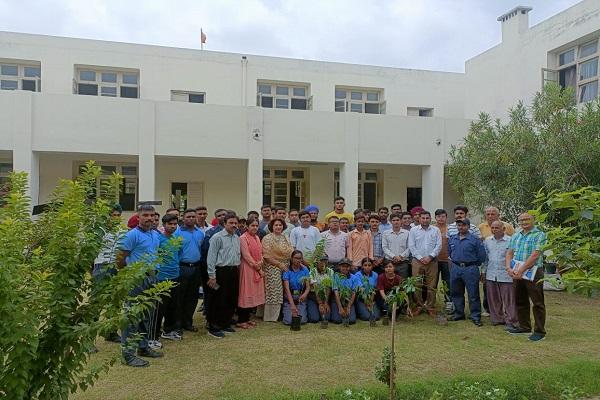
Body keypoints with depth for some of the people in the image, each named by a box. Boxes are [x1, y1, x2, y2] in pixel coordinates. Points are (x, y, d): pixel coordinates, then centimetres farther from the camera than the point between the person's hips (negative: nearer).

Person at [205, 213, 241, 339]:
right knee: (218, 301, -1)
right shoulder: (217, 237, -9)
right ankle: (213, 327, 10)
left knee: (232, 300, 13)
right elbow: (211, 258, -12)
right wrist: (212, 276, -15)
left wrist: (237, 269, 12)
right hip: (221, 271, -7)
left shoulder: (237, 238, 13)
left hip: (234, 272, 7)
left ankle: (226, 324, 28)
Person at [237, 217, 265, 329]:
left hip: (257, 270, 8)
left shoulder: (257, 238, 13)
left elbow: (260, 253, 13)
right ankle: (241, 321, 4)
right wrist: (257, 267, -12)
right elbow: (246, 255, -15)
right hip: (247, 269, -8)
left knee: (253, 294, 10)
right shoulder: (243, 238, -11)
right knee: (245, 294, -4)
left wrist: (260, 264, -6)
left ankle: (247, 318, 19)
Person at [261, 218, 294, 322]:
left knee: (281, 292, 7)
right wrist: (279, 264, -15)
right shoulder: (267, 238, -7)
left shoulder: (285, 238, 14)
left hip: (285, 269, 6)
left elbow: (291, 252, 10)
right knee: (273, 292, -2)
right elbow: (266, 256, -13)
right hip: (272, 269, -6)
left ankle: (276, 315, 17)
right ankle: (270, 316, 8)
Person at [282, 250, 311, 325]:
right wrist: (292, 304, -31)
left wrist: (305, 294, -27)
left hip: (300, 298, 2)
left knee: (302, 320, -17)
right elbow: (287, 288, -19)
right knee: (288, 321, -17)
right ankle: (286, 311, 16)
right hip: (289, 298, -1)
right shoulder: (287, 270, -10)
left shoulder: (305, 270, -1)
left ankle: (303, 311, 16)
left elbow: (308, 287, -2)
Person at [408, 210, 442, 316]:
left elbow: (438, 245, 2)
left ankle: (430, 307, 11)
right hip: (417, 261, 0)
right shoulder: (413, 230, 7)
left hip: (432, 261, 0)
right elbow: (411, 246, 2)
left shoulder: (436, 230, 8)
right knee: (417, 285, 0)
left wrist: (430, 256, -9)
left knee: (431, 286, 2)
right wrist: (420, 258, -7)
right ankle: (419, 306, 11)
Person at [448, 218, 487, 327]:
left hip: (470, 269, -5)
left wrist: (473, 264, 4)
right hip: (455, 269, 5)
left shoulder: (475, 239, -6)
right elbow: (449, 253, 23)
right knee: (456, 293, 12)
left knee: (473, 294, -1)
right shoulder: (452, 239, 9)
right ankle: (458, 314, 24)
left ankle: (475, 316, 7)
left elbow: (481, 256, -4)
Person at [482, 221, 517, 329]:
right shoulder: (487, 241, 9)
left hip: (506, 275, -5)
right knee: (494, 300, 12)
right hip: (491, 275, 5)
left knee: (509, 300, 1)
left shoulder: (510, 241, -7)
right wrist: (483, 271, 15)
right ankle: (497, 319, 25)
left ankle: (511, 321, 11)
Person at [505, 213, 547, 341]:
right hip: (517, 273, 7)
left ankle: (540, 331, 7)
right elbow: (509, 253, 12)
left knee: (537, 303, 0)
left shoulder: (539, 235, -7)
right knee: (520, 301, 14)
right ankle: (524, 327, 26)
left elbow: (535, 255, -16)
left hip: (533, 273, -7)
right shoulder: (515, 236, 14)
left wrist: (521, 270, -18)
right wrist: (509, 268, -6)